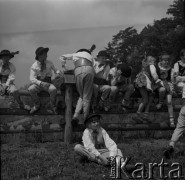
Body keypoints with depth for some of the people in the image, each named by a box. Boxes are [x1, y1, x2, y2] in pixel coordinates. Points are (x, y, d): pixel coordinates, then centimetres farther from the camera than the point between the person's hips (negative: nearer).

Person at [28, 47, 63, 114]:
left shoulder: (49, 63, 0)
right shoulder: (34, 66, -6)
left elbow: (56, 70, 9)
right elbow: (32, 78, -12)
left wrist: (58, 73, -18)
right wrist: (41, 83, -28)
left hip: (48, 83, 0)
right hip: (38, 84, 0)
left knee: (53, 89, -34)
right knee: (31, 89, -33)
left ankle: (53, 106, -7)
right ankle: (37, 105, -5)